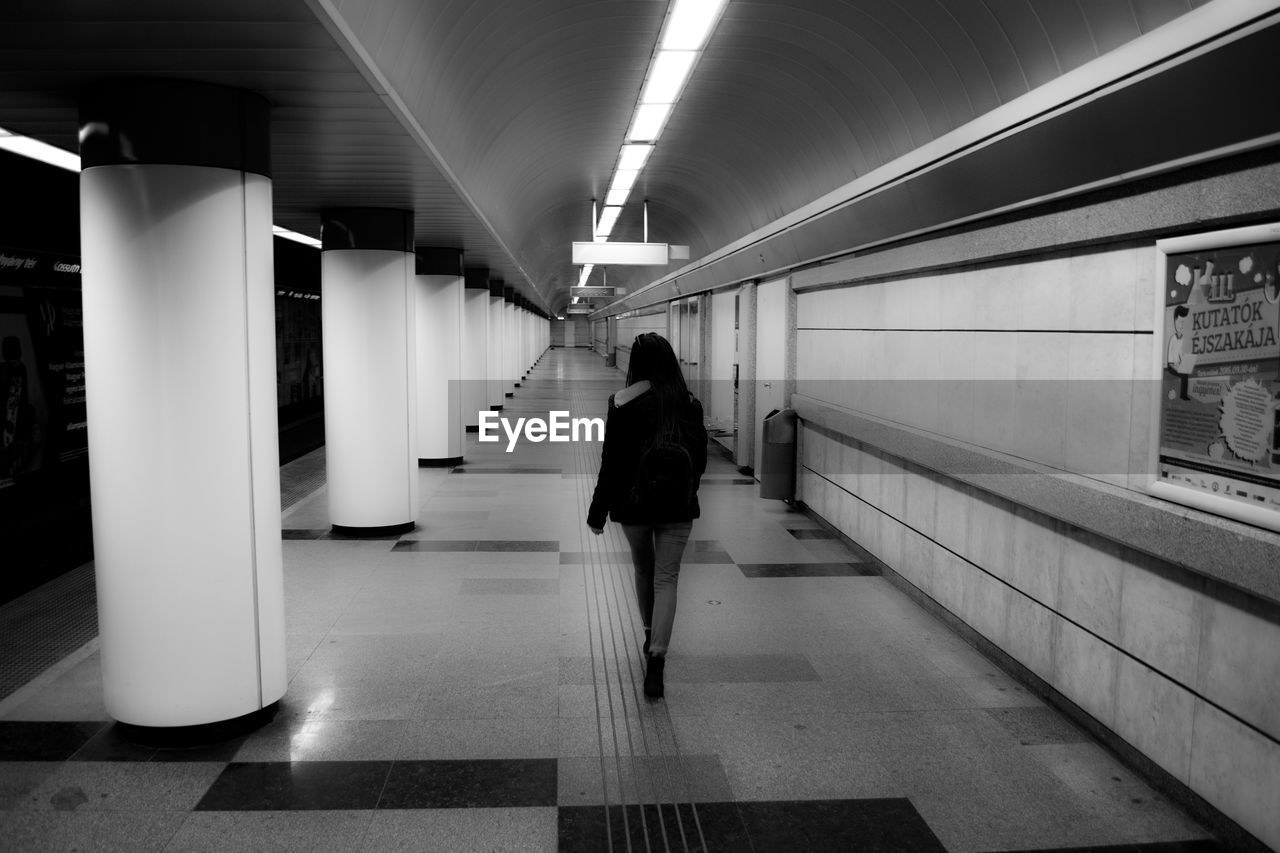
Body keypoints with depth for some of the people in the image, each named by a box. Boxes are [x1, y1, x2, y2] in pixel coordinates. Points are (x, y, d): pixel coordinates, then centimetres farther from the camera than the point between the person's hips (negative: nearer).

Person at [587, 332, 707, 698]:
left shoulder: (622, 403, -10)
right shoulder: (689, 403, -3)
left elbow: (611, 462, -9)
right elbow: (700, 459, 4)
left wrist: (598, 512, -1)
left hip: (633, 503, 0)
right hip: (677, 507, 1)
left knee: (643, 571, 21)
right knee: (666, 579, 3)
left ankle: (651, 637, 39)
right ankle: (656, 658, -10)